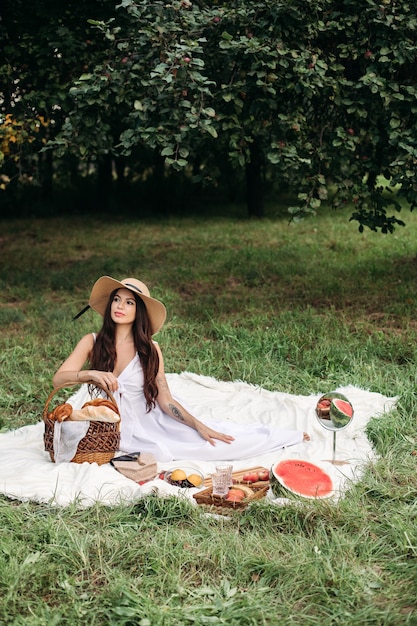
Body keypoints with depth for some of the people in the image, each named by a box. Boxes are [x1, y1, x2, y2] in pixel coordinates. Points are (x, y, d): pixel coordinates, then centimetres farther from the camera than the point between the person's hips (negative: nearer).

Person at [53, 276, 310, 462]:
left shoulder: (150, 349, -6)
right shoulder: (92, 342, -8)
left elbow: (166, 401, -6)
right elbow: (58, 379, -16)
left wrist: (199, 426, -15)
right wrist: (90, 374, -35)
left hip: (146, 423, 1)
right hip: (108, 431, -1)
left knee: (208, 439, -11)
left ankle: (292, 438, 12)